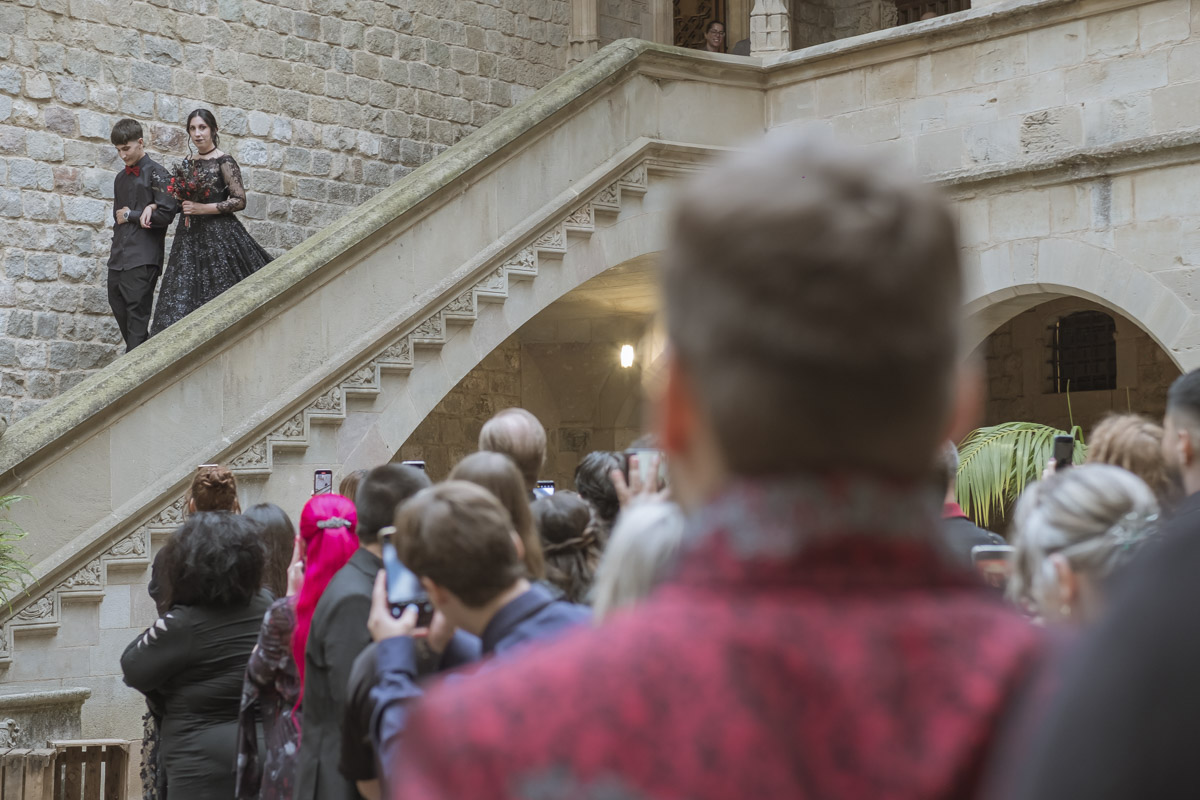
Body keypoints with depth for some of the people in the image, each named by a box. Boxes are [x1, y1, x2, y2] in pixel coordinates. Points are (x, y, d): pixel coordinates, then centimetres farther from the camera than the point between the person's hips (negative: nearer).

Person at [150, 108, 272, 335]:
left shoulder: (224, 161, -4)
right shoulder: (189, 163, 14)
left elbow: (240, 200, -9)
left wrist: (203, 208, -16)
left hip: (218, 234, -6)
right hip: (189, 237, 6)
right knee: (182, 299, -3)